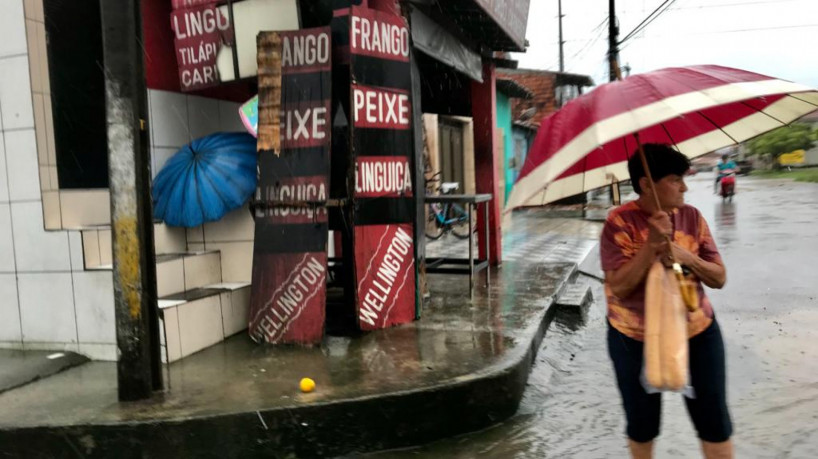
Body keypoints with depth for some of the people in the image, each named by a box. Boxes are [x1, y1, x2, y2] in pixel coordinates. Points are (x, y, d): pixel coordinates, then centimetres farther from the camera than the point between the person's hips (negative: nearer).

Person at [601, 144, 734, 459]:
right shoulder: (620, 222, -15)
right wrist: (653, 244, -29)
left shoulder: (692, 216, -3)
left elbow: (719, 279, -1)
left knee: (715, 421, 9)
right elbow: (619, 288, -22)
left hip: (697, 332, 3)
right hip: (635, 339, -3)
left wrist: (688, 257, -20)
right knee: (641, 422, 14)